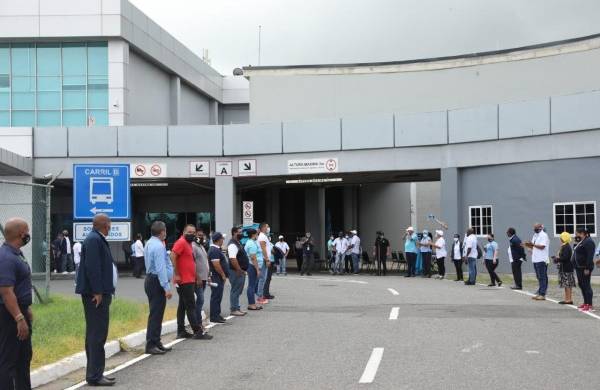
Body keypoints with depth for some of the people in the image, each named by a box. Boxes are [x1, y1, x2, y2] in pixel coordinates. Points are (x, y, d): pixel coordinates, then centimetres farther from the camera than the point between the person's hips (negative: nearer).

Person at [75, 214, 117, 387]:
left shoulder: (97, 239, 16)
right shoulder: (94, 240, -14)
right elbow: (92, 267, -21)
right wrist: (98, 292, -21)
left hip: (100, 293, 11)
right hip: (96, 294, -11)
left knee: (95, 333, 14)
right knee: (98, 334, -8)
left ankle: (94, 372, 21)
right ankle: (95, 375, -5)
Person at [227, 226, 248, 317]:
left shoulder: (238, 243, 15)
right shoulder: (233, 245, -18)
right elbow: (233, 259, -27)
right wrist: (239, 270, -24)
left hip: (241, 271, 10)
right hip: (236, 272, -10)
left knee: (238, 291, 15)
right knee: (235, 291, -4)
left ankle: (237, 308, 22)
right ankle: (234, 309, 1)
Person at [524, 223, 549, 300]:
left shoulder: (543, 235, -9)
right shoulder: (535, 236, 18)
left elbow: (542, 246, -19)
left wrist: (533, 244, -18)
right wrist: (529, 245, 3)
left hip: (542, 260, -9)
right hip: (536, 259, 9)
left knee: (542, 277, -7)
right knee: (539, 277, 13)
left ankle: (542, 294, -7)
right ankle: (539, 293, 18)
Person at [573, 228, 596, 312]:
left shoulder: (588, 242, -15)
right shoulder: (581, 242, 16)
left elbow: (590, 256, -21)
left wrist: (587, 268, -24)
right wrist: (576, 266, 17)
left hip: (585, 268, -10)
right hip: (579, 267, 10)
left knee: (586, 285, -9)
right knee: (581, 285, 14)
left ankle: (590, 305, -7)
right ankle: (585, 303, 21)